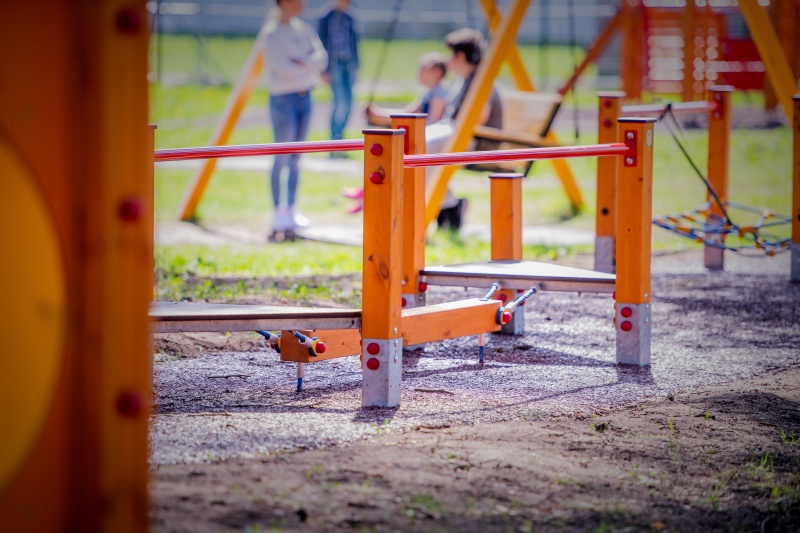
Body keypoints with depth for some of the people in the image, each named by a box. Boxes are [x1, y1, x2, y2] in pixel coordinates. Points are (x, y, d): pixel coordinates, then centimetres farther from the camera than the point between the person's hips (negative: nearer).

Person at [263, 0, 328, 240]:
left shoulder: (304, 29, 11)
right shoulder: (272, 32, -9)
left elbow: (321, 59, 1)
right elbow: (281, 67, -18)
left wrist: (301, 63, -16)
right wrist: (309, 66, -6)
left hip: (304, 96, 7)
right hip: (283, 97, -7)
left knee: (295, 157, 10)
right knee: (282, 157, -6)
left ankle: (291, 210, 15)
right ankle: (278, 213, -2)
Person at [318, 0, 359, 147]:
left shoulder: (349, 19, 12)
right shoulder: (326, 19, -5)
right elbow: (322, 45, -6)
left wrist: (356, 66, 15)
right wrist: (325, 70, -9)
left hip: (349, 64, 6)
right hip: (335, 65, -6)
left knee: (347, 103, 5)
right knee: (341, 102, -13)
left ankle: (338, 136, 15)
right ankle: (335, 141, -6)